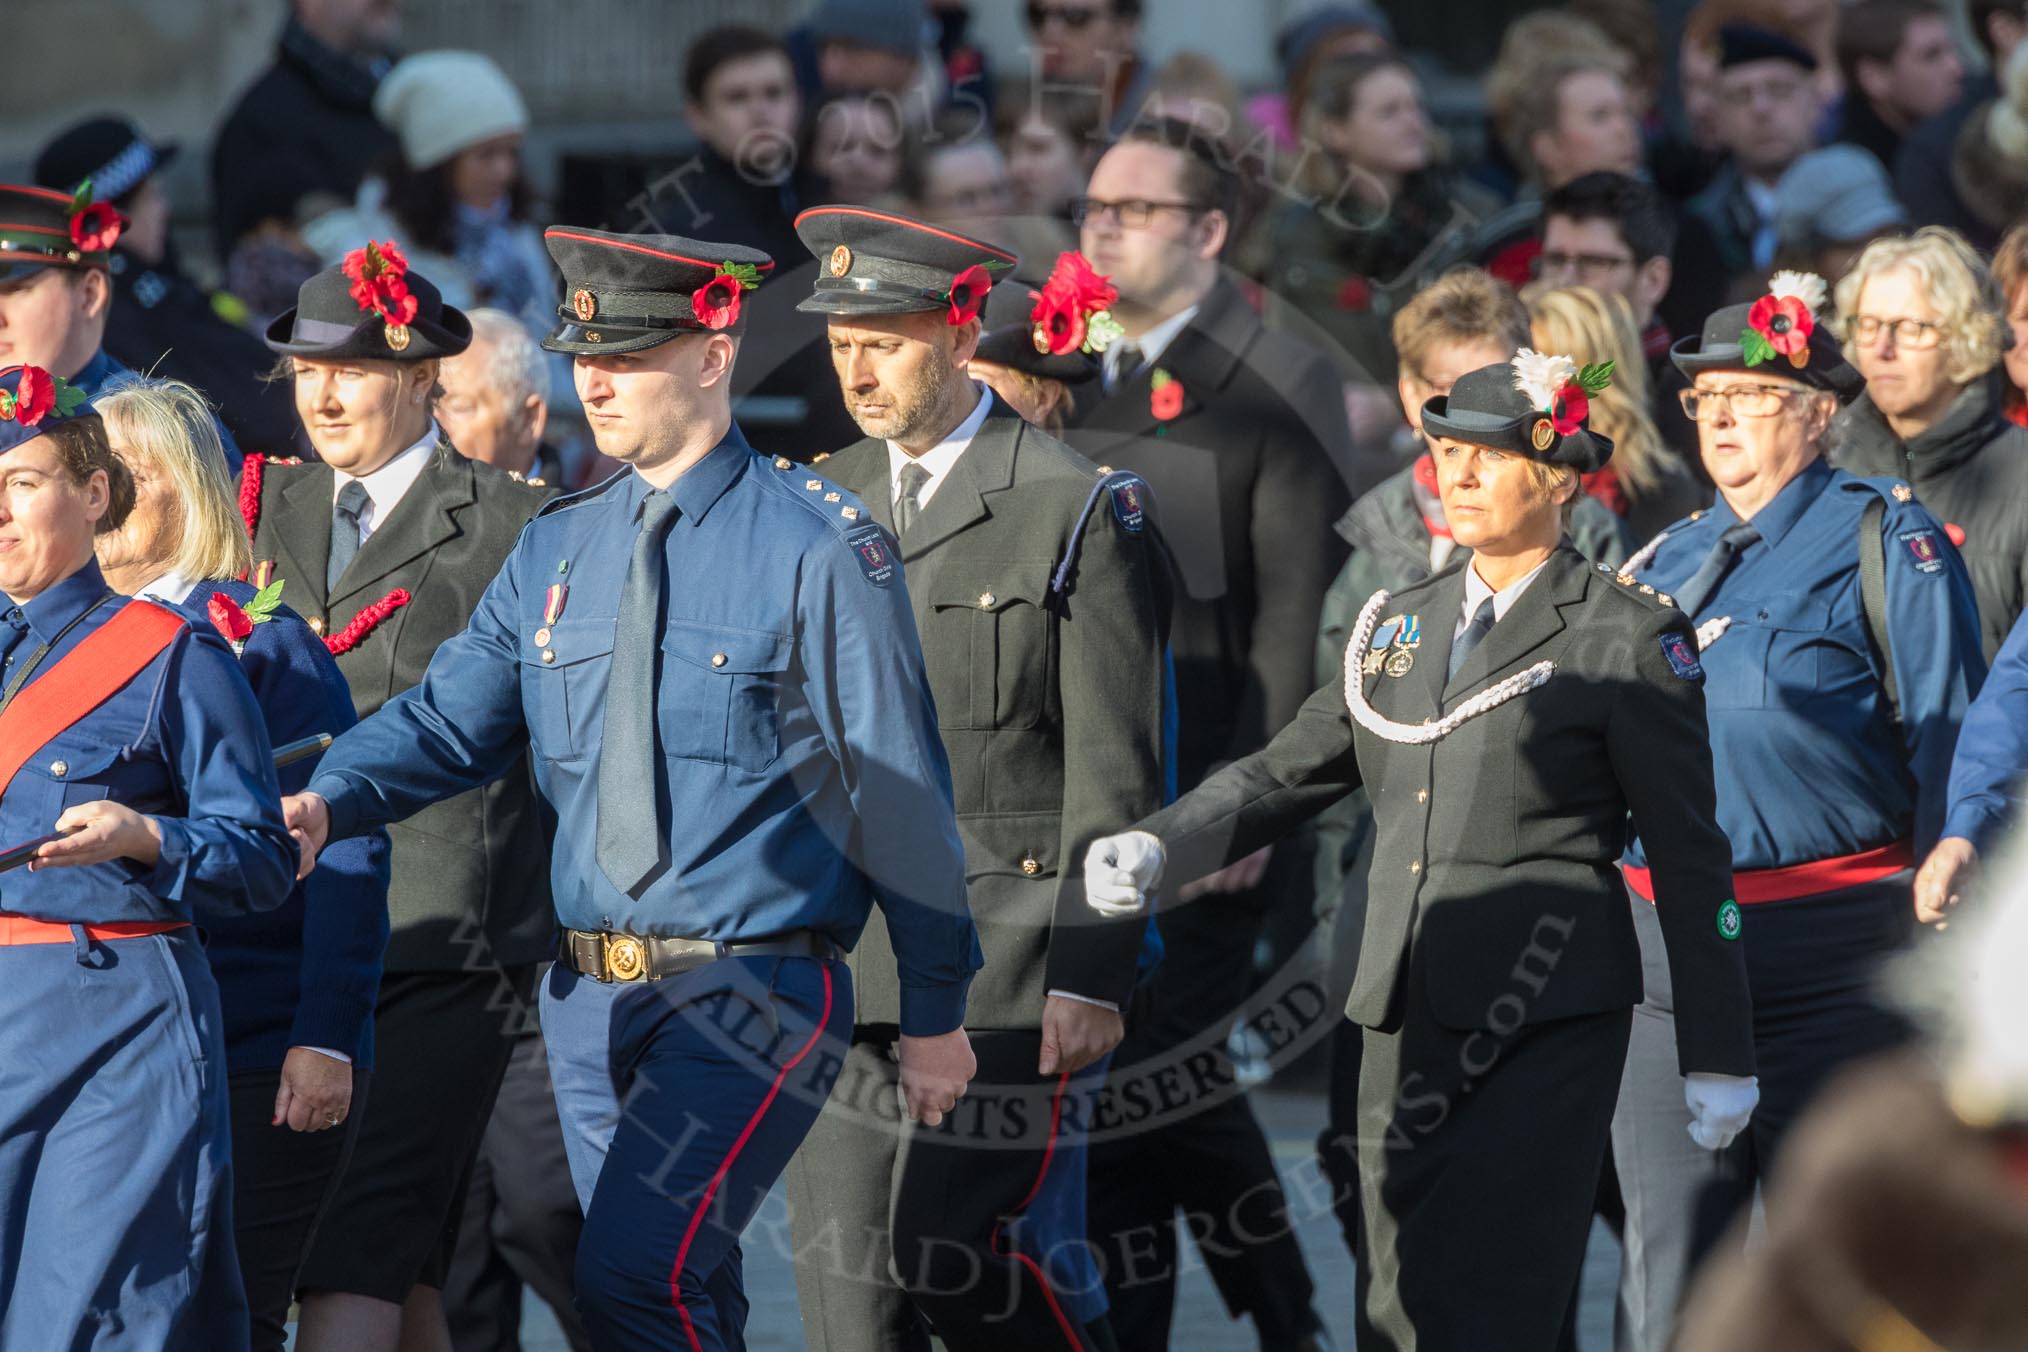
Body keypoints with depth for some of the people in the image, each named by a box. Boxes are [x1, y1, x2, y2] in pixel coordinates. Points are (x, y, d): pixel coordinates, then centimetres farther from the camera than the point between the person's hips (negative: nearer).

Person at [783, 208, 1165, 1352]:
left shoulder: (1077, 508, -4)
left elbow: (1113, 773, -7)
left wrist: (1092, 975, -12)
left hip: (1004, 942, -6)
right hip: (847, 950, 6)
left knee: (938, 1246, -12)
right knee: (838, 1253, 1)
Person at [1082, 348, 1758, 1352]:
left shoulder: (1627, 637, -2)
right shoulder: (1398, 625, 16)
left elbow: (1688, 853, -1)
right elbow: (1290, 770, 16)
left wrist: (1716, 1054, -1)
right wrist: (1155, 847, -4)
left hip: (1549, 1015, -6)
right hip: (1405, 1011, 6)